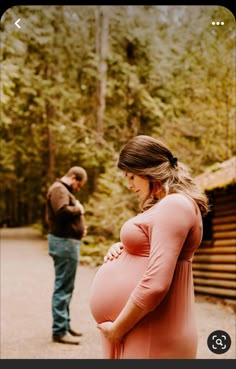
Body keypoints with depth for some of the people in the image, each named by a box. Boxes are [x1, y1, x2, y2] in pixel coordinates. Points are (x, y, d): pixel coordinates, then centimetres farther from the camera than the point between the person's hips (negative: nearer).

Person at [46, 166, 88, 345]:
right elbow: (62, 211, -30)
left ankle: (65, 325, 27)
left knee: (66, 287, 17)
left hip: (68, 242, 11)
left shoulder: (64, 190, 22)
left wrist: (80, 228, 9)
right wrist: (79, 209, -12)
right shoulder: (59, 189, -12)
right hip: (64, 243, -11)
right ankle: (59, 331, -3)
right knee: (63, 287, -7)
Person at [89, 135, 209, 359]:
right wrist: (120, 248, 6)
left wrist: (117, 329, -16)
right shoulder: (162, 205, 16)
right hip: (139, 333, 10)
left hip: (148, 338, -10)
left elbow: (155, 284, -26)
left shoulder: (174, 205, -17)